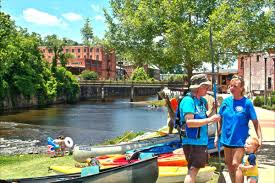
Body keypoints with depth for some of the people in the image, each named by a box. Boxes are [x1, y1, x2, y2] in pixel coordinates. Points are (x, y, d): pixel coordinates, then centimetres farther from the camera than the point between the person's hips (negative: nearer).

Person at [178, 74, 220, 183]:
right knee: (193, 170, -8)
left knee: (194, 169, 18)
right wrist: (210, 120, -23)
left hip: (202, 141, 9)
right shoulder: (188, 101, -16)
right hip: (192, 142, -9)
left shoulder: (202, 100, 11)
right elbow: (189, 122, -26)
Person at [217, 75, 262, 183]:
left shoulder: (247, 103, -9)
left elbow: (255, 122, -6)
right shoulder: (226, 101, 2)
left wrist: (259, 138, -13)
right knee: (229, 164, 15)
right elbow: (220, 119, 10)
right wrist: (217, 135, 10)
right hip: (227, 138, 5)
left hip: (239, 140, -5)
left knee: (236, 164, -9)